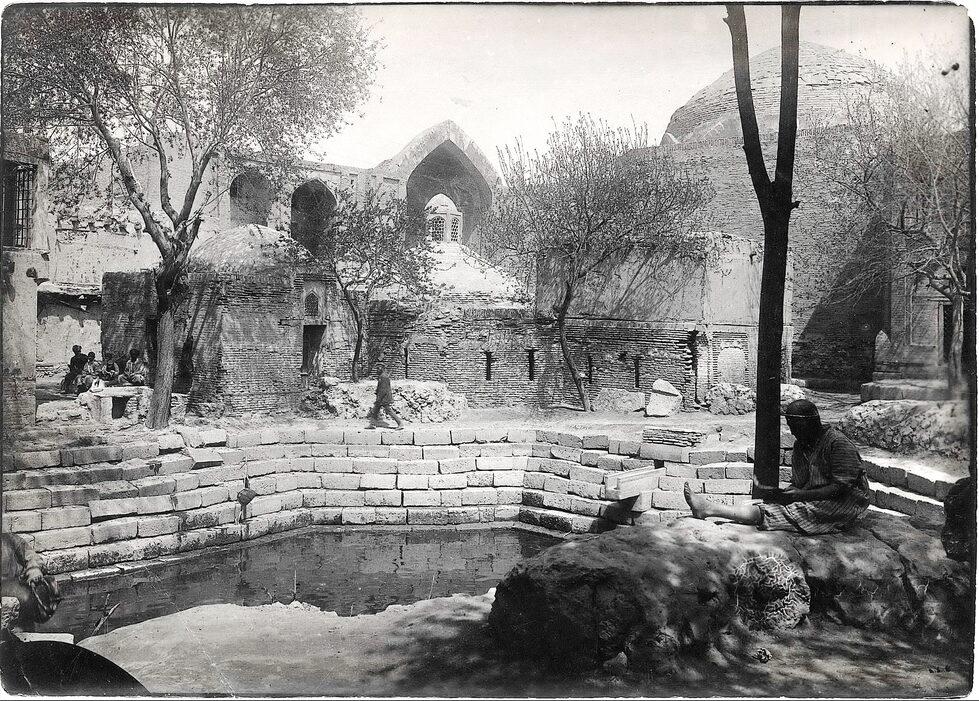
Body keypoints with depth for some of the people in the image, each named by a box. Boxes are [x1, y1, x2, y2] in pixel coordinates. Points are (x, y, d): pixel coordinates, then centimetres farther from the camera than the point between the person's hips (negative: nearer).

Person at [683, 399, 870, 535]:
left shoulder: (838, 443, -15)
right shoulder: (799, 446, 10)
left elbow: (841, 488, -20)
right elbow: (797, 483, 10)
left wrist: (803, 494, -24)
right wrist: (784, 492, -12)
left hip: (844, 505, -8)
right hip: (813, 500, 8)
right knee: (771, 504, -13)